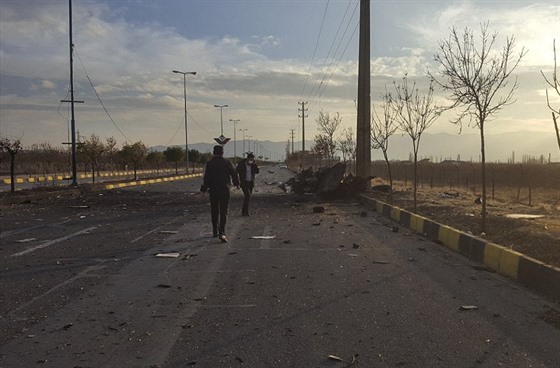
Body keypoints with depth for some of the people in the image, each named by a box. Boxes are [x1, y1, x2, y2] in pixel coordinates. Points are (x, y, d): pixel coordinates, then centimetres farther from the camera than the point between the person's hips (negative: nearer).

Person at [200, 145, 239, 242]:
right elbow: (234, 173, 8)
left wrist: (204, 189, 0)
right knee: (224, 212, -1)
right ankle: (222, 233, -14)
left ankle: (215, 232, 25)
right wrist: (237, 184, 25)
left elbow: (206, 178, -7)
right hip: (225, 190, -1)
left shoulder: (209, 163, -3)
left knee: (214, 212, 15)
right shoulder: (227, 163, -2)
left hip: (213, 191, 1)